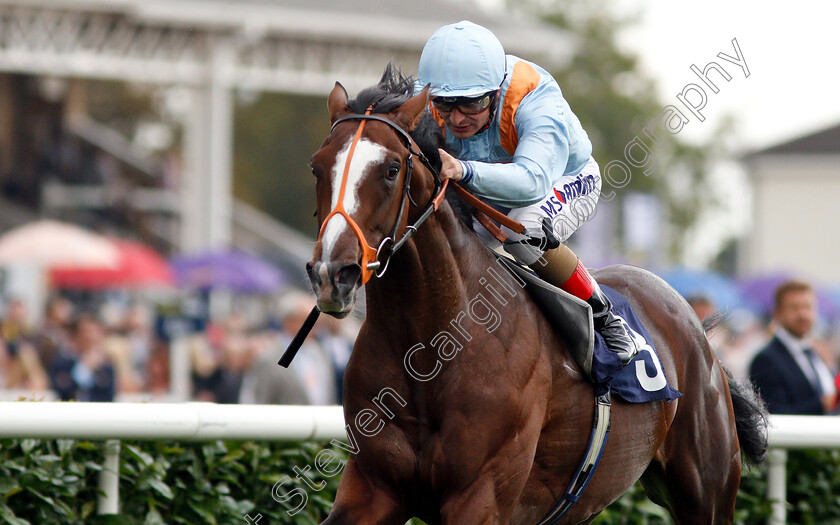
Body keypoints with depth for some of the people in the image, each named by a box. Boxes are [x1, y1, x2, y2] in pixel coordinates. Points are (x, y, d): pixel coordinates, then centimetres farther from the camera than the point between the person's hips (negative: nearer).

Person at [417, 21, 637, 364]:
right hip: (483, 193, 5)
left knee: (523, 232, -36)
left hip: (564, 180, -5)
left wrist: (464, 171, -75)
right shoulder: (422, 102, -27)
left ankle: (601, 315, -16)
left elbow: (532, 181, -58)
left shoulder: (537, 105, -42)